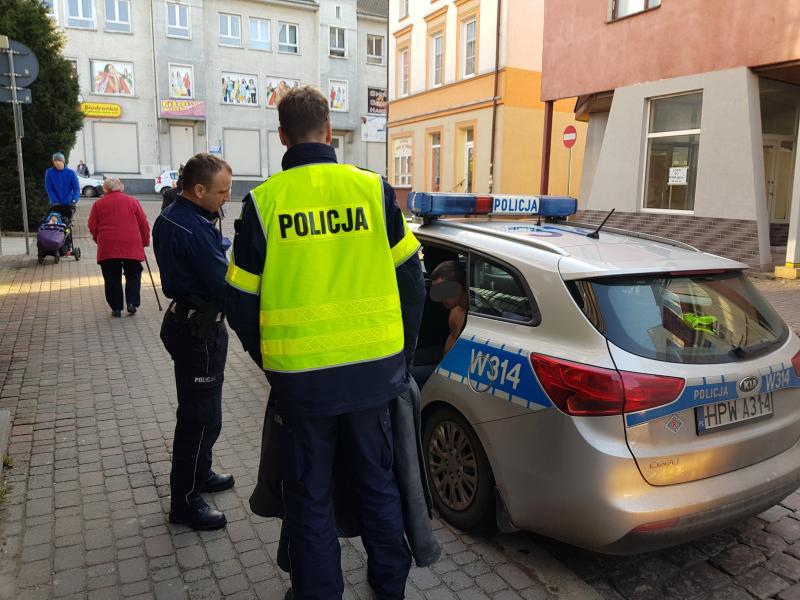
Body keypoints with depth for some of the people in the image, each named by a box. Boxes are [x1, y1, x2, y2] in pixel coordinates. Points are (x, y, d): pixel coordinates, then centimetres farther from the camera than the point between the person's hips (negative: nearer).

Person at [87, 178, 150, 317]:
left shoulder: (98, 204, 6)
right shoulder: (133, 201, 6)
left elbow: (92, 227, 5)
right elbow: (144, 224, 5)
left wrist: (100, 240, 21)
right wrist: (145, 242, 15)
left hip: (108, 247, 0)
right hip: (132, 246, 0)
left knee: (112, 278, 8)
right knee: (133, 275, 13)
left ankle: (116, 308, 9)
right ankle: (132, 303, 2)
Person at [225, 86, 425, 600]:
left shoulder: (264, 201, -6)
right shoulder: (373, 189, -3)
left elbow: (241, 302, -1)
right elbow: (410, 278, 1)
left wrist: (270, 361, 15)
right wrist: (400, 353, 14)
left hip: (301, 377, -2)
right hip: (374, 370, 2)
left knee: (310, 498, 16)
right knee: (378, 482, 21)